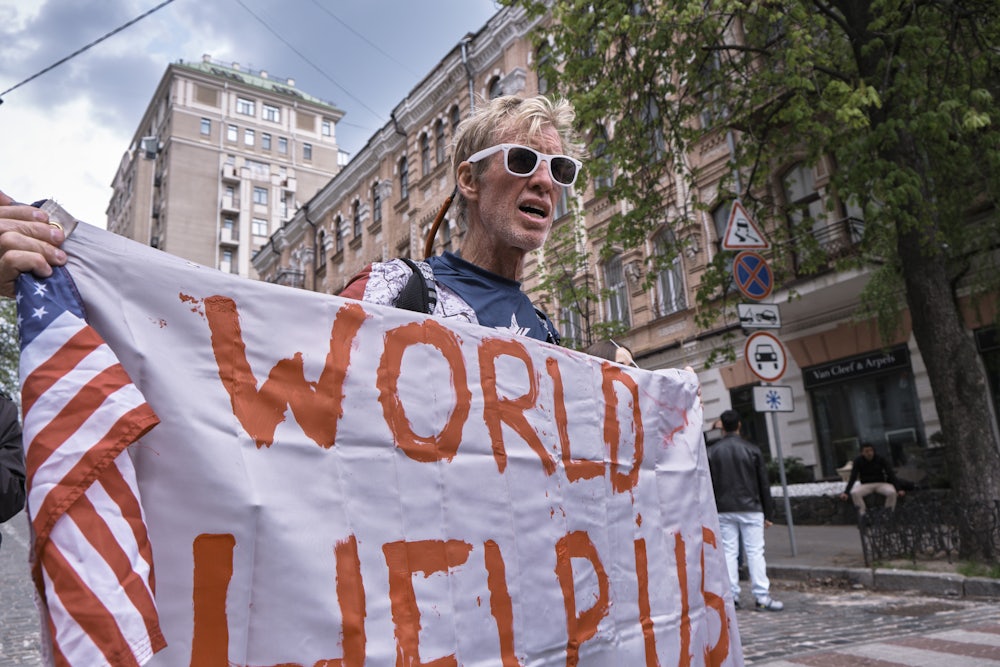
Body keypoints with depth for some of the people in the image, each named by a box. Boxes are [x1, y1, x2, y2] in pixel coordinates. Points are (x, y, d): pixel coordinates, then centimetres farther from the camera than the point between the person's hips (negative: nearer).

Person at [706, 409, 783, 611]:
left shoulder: (712, 452, 2)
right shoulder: (752, 450, 0)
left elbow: (708, 486, 2)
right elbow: (764, 484, 2)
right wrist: (768, 513, 8)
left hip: (723, 511, 1)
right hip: (750, 509, -1)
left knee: (729, 552, 5)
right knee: (755, 552, 0)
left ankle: (732, 596, 6)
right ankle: (762, 597, -1)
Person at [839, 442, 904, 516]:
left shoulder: (880, 459, -9)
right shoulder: (858, 460, -10)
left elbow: (890, 474, -11)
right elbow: (853, 477, -13)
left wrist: (898, 489, -23)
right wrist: (846, 492, -23)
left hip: (881, 484, 1)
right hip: (866, 485, 0)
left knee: (892, 492, -32)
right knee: (854, 493, -32)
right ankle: (862, 513, -21)